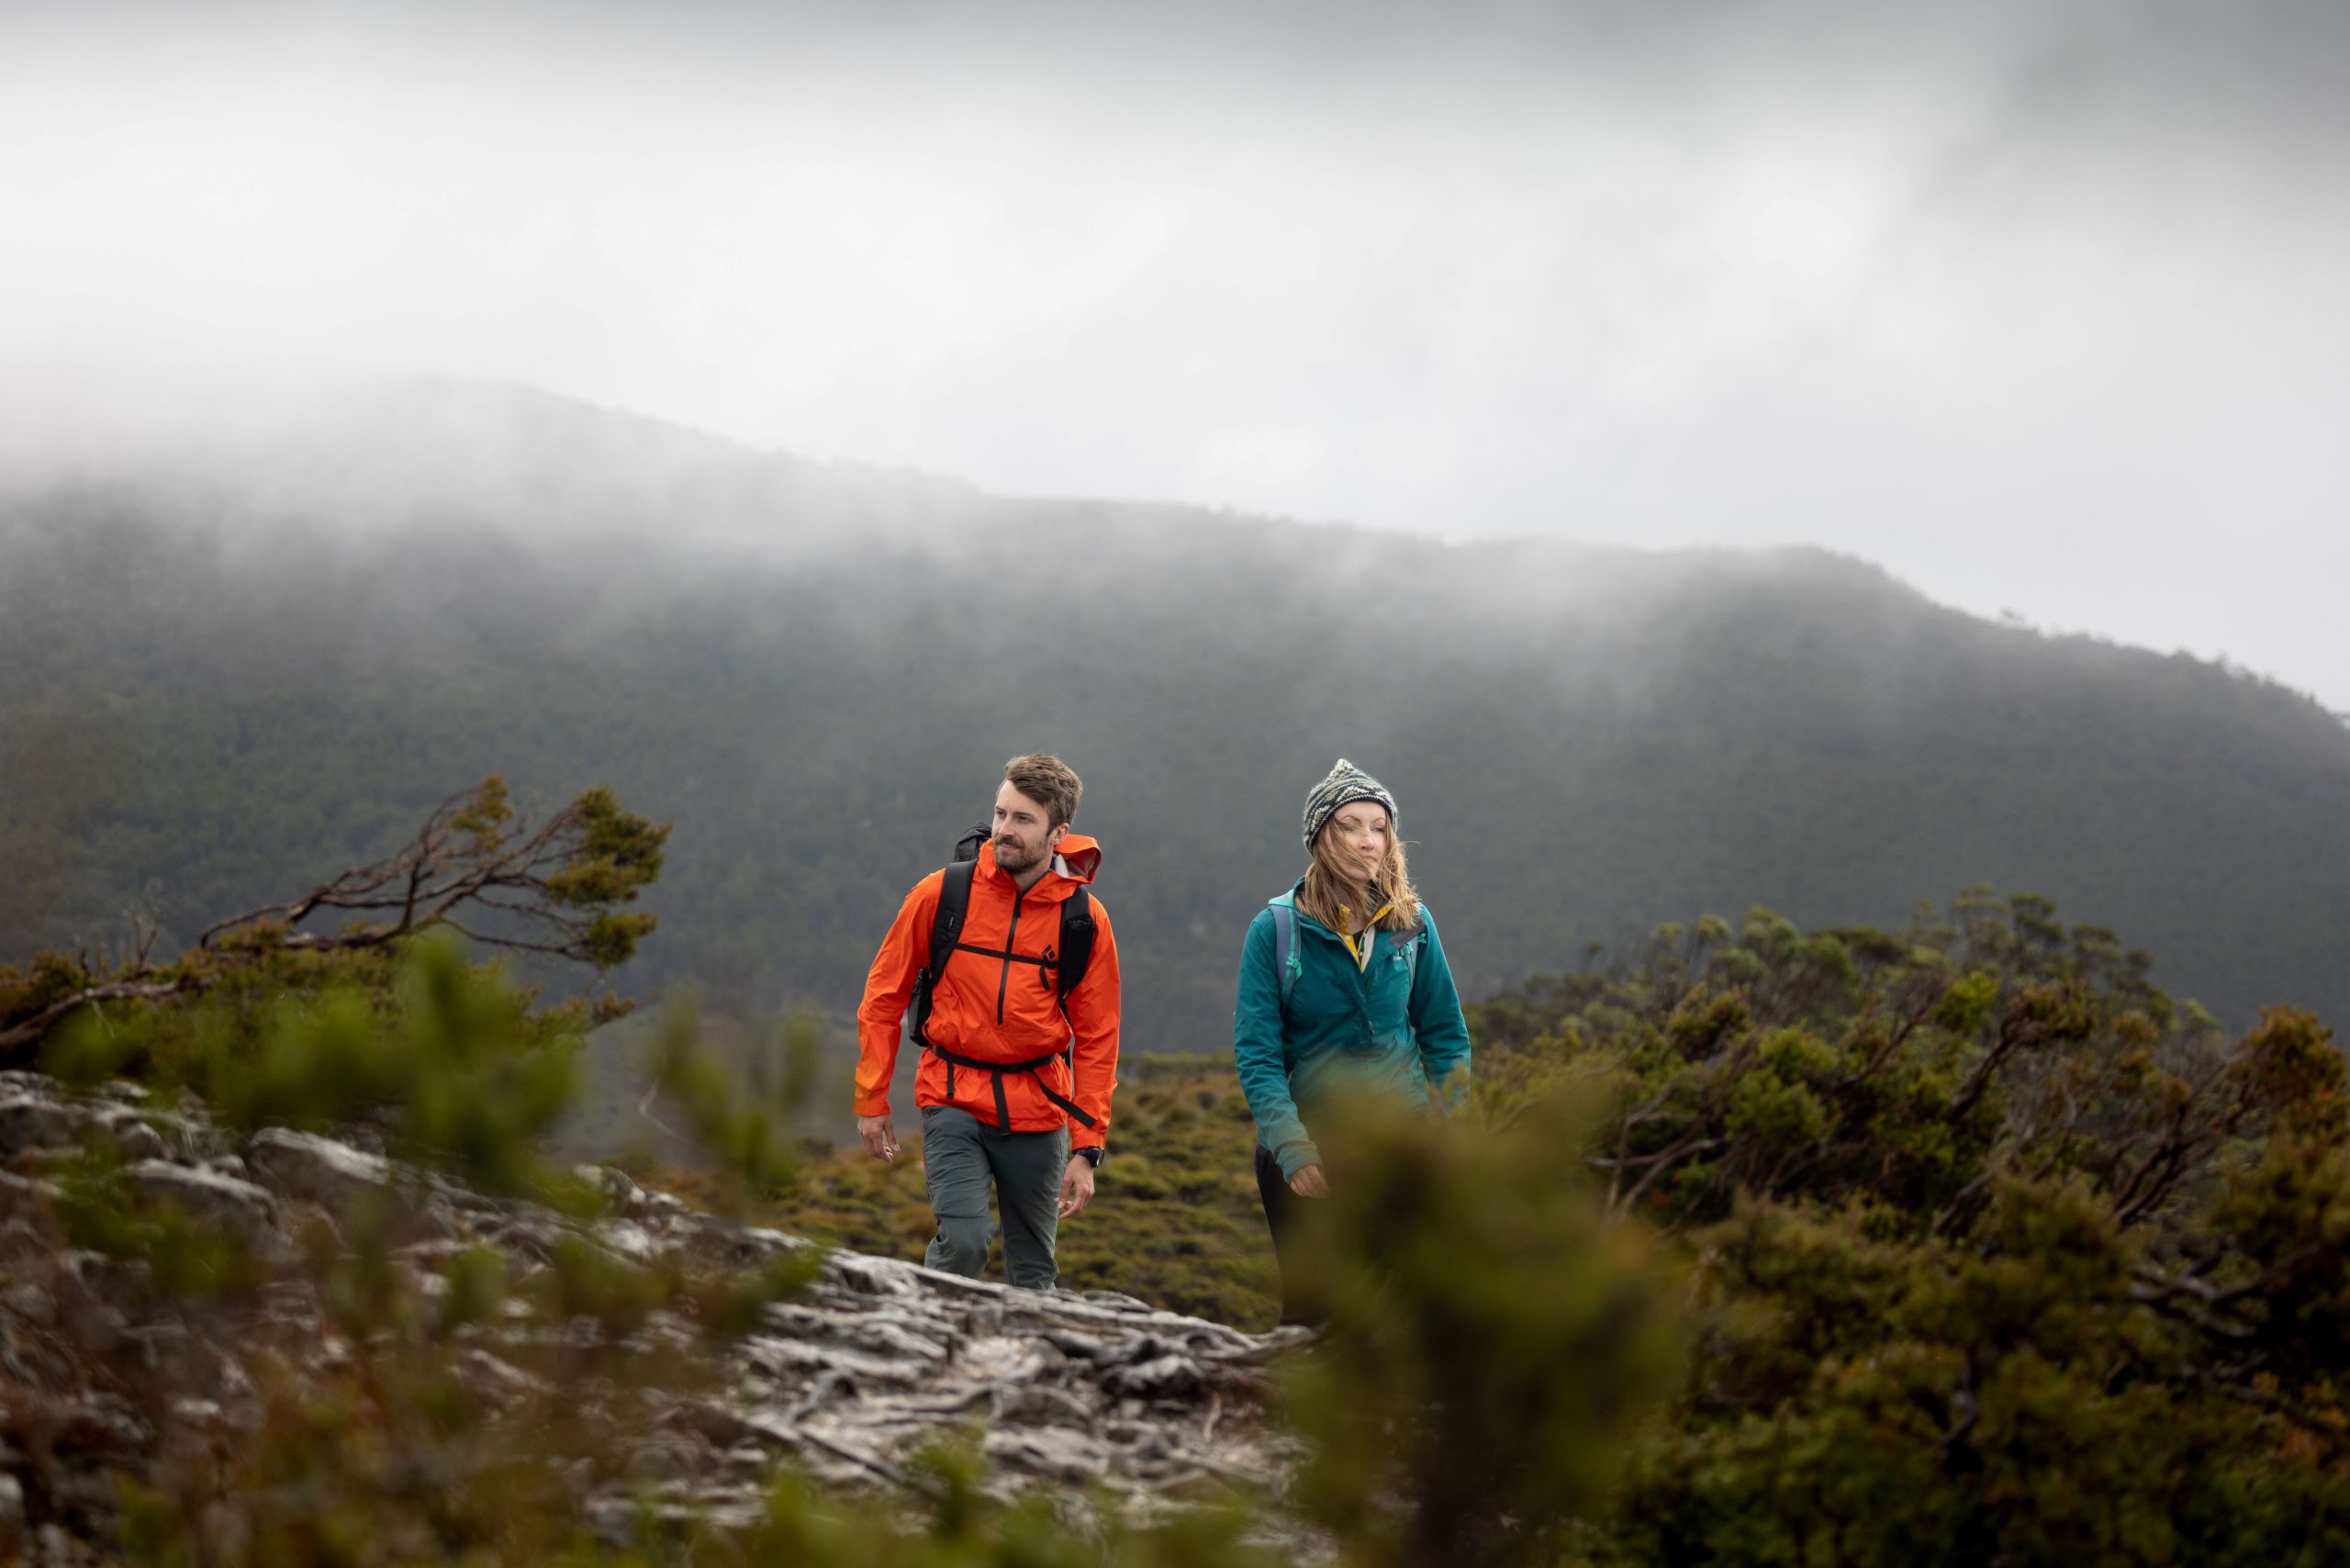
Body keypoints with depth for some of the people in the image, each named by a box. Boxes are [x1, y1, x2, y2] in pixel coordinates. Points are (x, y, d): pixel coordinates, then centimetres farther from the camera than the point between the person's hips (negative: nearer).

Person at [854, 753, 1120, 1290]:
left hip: (1037, 1107, 2)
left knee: (1034, 1272, 9)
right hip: (953, 1098, -2)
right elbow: (884, 994, 4)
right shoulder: (943, 893, -6)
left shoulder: (1085, 919, -3)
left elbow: (1096, 1039, 2)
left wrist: (1086, 1148, -3)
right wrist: (871, 1100, 3)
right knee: (963, 1239, -20)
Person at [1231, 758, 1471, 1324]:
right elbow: (1256, 1052, -8)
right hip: (1306, 1146, -2)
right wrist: (1291, 1148, -18)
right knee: (1310, 1313, 3)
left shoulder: (1412, 925, 3)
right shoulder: (1275, 929, -6)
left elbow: (1446, 1035, 10)